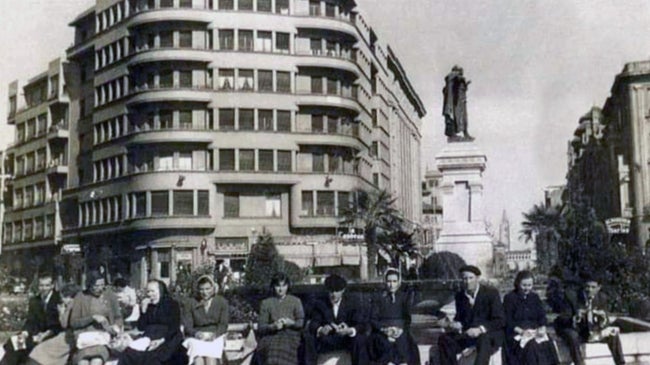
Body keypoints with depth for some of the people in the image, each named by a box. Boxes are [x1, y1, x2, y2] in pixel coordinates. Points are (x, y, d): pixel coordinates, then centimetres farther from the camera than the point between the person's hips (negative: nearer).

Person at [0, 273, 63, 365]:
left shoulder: (59, 300, -7)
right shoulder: (34, 300, 12)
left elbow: (59, 326, -10)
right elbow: (30, 321, 6)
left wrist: (45, 335, -25)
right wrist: (24, 334, -15)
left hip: (52, 336, -6)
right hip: (36, 334, 6)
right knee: (12, 343, -20)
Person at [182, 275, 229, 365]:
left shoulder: (221, 302, 9)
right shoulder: (191, 303, 9)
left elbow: (223, 324, 5)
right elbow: (187, 325, 5)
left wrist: (214, 335, -15)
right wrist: (196, 333, -17)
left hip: (214, 338, 0)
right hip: (196, 338, 0)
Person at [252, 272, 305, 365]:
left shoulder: (295, 301, 16)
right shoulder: (266, 303, 17)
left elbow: (302, 323, 9)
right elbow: (260, 328, 10)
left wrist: (291, 323, -12)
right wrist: (273, 326, -10)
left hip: (291, 336, -1)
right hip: (271, 337, 1)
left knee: (285, 348, -35)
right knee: (271, 349, -34)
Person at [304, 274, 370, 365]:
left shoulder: (351, 304, -3)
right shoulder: (320, 304, -1)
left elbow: (363, 324, -15)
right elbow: (313, 323, -12)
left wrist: (349, 330, -38)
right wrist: (321, 330, -39)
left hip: (346, 339, -1)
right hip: (326, 340, 1)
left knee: (361, 338, -31)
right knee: (308, 337, -27)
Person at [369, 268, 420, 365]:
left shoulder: (405, 297, 18)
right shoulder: (379, 299, 18)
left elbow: (408, 318, 7)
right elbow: (373, 319, 9)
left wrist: (400, 330, -12)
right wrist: (384, 329, -10)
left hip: (401, 332, 0)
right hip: (382, 333, 0)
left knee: (404, 344, -33)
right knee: (387, 345, -33)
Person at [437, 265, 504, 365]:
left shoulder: (491, 293, -8)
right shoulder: (460, 296, 6)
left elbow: (500, 320, -12)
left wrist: (480, 329, -28)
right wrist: (457, 324, -12)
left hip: (489, 334, -5)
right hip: (468, 333, 5)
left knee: (484, 340, -39)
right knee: (444, 339, -20)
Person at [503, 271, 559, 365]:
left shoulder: (535, 297, 19)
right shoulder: (509, 298, 4)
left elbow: (542, 316, 11)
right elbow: (508, 321, -3)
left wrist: (542, 329, -10)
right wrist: (521, 331, -18)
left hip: (535, 332, 4)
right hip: (516, 333, -4)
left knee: (547, 344, -26)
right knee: (531, 346, -33)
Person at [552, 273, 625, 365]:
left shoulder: (602, 297, -7)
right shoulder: (571, 295, -19)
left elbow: (605, 324, -6)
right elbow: (563, 320, -21)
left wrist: (603, 318, -30)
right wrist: (576, 318, -41)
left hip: (591, 331, 4)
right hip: (574, 331, -4)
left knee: (613, 335, -11)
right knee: (572, 336, -36)